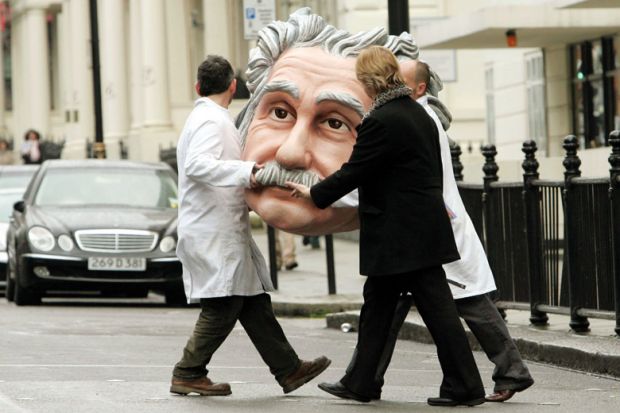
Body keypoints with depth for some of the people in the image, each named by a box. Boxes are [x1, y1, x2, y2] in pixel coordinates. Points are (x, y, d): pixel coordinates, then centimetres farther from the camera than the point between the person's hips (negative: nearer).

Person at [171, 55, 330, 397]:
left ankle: (288, 369, 9)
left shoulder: (204, 118, 19)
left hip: (225, 232, 10)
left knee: (255, 303, 8)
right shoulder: (212, 120, -13)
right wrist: (245, 171, -34)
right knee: (222, 306, -9)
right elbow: (197, 165, -28)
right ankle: (188, 374, -3)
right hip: (213, 234, -10)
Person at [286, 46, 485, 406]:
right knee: (377, 304, 13)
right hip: (424, 225, 9)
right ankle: (360, 383, 19)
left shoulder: (380, 121, -17)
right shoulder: (418, 113, 11)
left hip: (400, 234, -9)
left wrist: (314, 194, 0)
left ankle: (465, 387, -1)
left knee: (436, 307, -5)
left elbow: (354, 172, -14)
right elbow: (434, 169, 16)